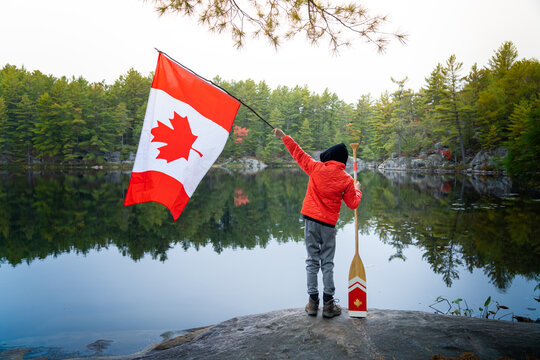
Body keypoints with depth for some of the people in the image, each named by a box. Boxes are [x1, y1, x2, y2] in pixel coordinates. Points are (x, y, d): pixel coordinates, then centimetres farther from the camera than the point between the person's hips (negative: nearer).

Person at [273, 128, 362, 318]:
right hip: (329, 224, 0)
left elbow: (299, 154, 8)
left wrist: (284, 137, 20)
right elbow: (353, 203, 2)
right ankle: (328, 304, 9)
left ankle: (313, 302, 10)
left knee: (312, 261, 8)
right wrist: (357, 190, 23)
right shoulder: (347, 180, -2)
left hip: (311, 220, 1)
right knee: (327, 263, 7)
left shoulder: (317, 168, -2)